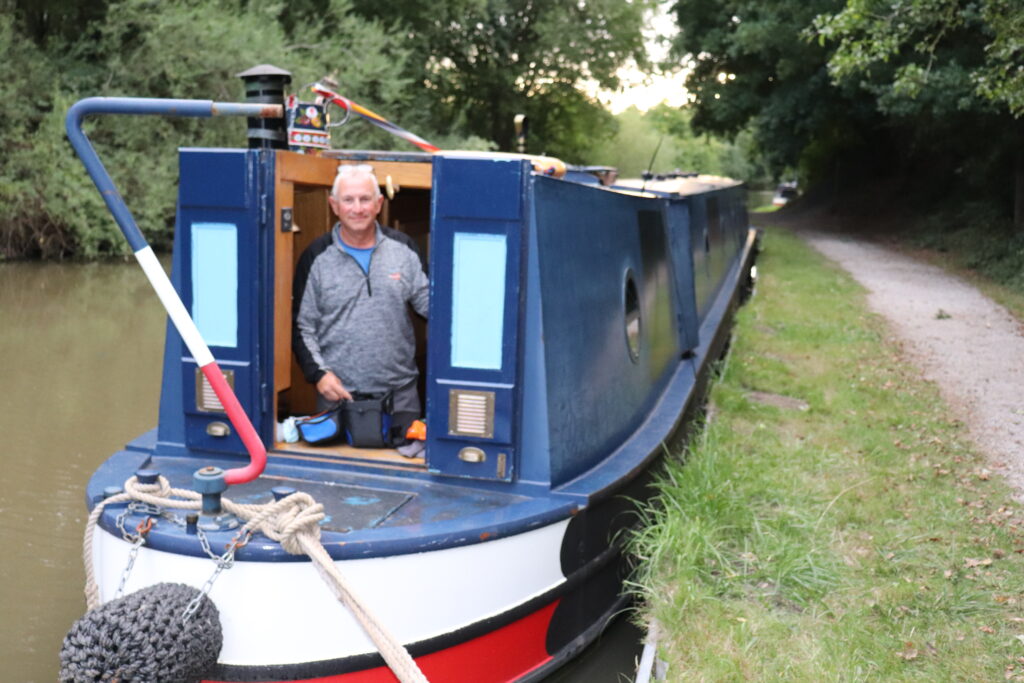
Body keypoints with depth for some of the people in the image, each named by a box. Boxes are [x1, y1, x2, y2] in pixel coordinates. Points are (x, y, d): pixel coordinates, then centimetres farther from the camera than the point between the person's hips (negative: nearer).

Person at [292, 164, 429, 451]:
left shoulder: (403, 248, 3)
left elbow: (428, 302, 7)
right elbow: (302, 326, 4)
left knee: (407, 452, 9)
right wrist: (319, 373, -8)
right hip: (338, 392, -1)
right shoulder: (317, 257, 1)